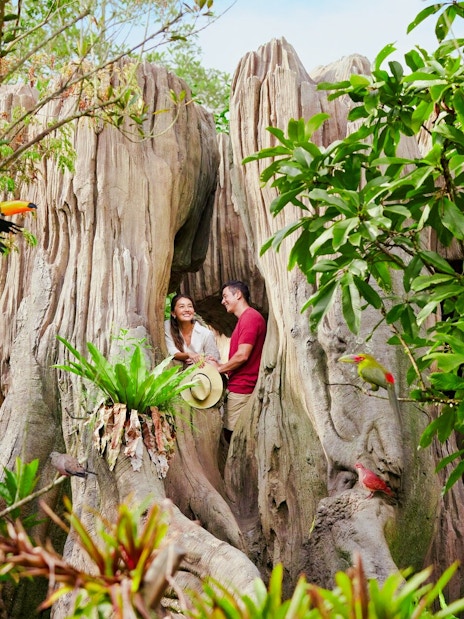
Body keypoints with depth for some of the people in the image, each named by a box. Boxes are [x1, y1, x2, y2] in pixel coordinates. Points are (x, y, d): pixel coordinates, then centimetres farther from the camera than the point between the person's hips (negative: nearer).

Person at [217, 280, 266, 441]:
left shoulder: (250, 317, -12)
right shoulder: (245, 318, 21)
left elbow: (242, 355, -19)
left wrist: (220, 368, -6)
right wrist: (220, 365, 8)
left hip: (242, 389, -10)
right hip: (237, 387, 10)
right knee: (230, 434, 12)